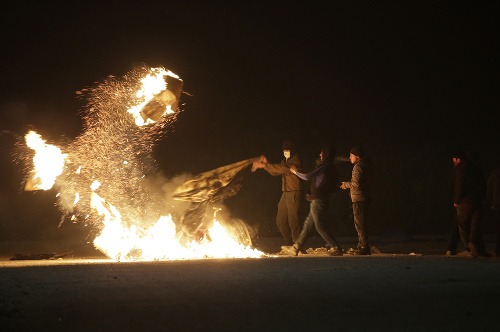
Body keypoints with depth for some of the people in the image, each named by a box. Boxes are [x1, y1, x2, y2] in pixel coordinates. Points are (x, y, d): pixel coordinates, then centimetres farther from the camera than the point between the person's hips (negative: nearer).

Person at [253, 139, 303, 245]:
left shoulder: (295, 160, -10)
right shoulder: (285, 160, 19)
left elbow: (283, 168, -25)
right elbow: (275, 172, 20)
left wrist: (264, 165, -27)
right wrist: (266, 164, 3)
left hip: (294, 193, -9)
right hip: (285, 193, 9)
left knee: (293, 221, -10)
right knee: (280, 221, 10)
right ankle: (289, 243, 21)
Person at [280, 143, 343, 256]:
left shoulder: (325, 166, -14)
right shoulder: (332, 169, 15)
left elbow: (308, 177, -14)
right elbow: (334, 188, 20)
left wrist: (296, 172, 3)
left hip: (318, 200, -10)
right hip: (322, 199, 10)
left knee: (320, 225, -7)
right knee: (308, 224, 11)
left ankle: (336, 248, -6)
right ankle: (296, 248, 15)